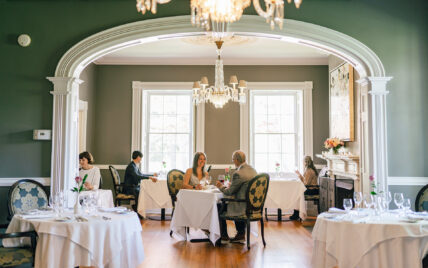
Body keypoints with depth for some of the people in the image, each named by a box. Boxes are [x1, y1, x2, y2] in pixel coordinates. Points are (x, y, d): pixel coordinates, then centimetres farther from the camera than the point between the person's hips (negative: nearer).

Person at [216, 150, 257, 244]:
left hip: (244, 207, -9)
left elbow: (229, 192, -12)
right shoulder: (253, 170, 6)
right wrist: (231, 186, 17)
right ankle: (241, 235, 31)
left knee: (220, 208, 12)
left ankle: (224, 237, 25)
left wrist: (221, 186, 6)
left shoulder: (238, 174, -21)